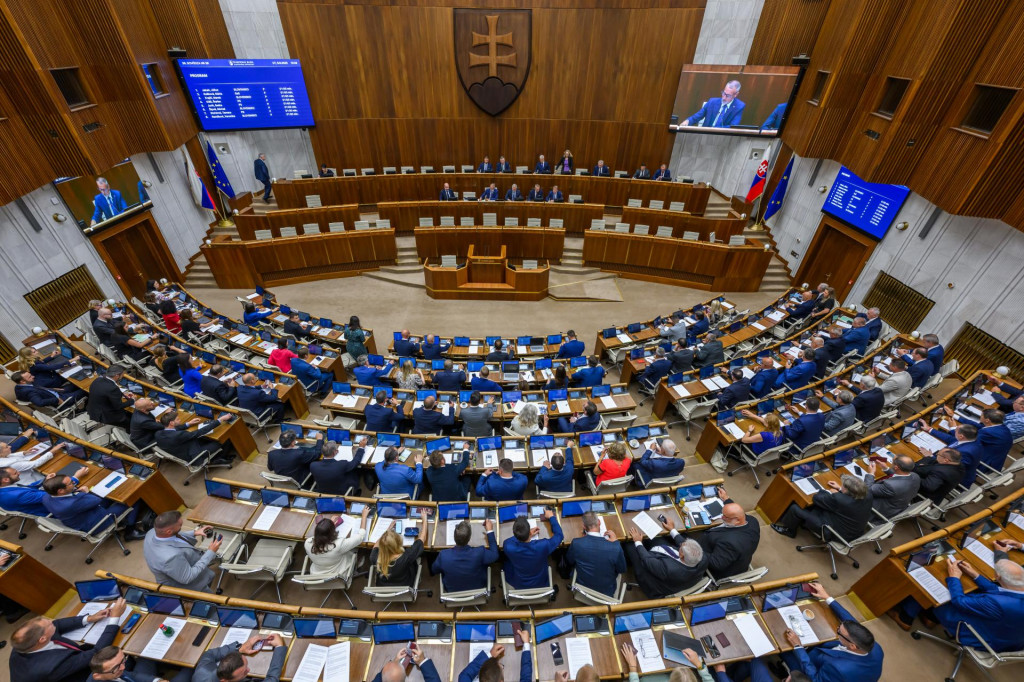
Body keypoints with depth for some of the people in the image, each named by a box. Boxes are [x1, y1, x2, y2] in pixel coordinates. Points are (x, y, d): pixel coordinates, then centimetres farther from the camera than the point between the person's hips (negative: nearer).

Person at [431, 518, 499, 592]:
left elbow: (433, 571, -9)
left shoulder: (444, 555, -32)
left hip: (451, 591, 1)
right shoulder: (479, 553, -36)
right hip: (478, 589, -1)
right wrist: (490, 531, -5)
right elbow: (494, 555, -12)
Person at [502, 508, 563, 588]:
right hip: (540, 585, 0)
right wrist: (551, 517, -2)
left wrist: (526, 535, -3)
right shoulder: (542, 546, -36)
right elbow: (559, 535, -15)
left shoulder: (508, 546, -32)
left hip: (518, 586, 0)